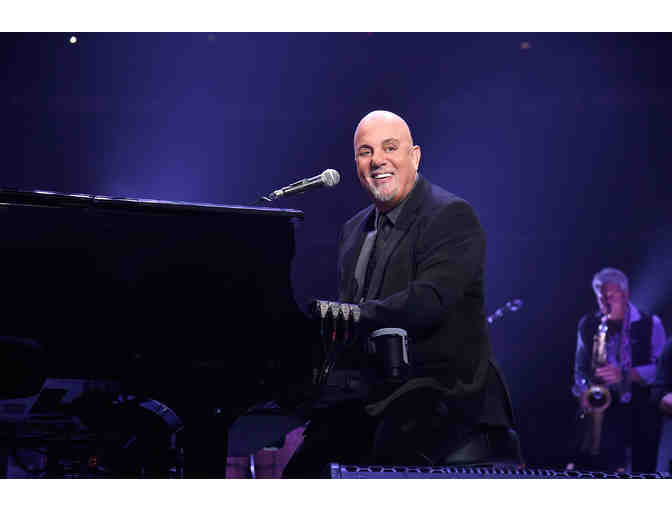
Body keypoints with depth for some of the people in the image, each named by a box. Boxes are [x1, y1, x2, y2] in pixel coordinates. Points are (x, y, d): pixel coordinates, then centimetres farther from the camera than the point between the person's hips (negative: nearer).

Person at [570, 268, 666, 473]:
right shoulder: (587, 325, 10)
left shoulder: (650, 325, 2)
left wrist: (625, 375, -20)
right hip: (600, 409, 1)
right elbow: (580, 367, 16)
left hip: (640, 412, -1)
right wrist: (583, 392, -4)